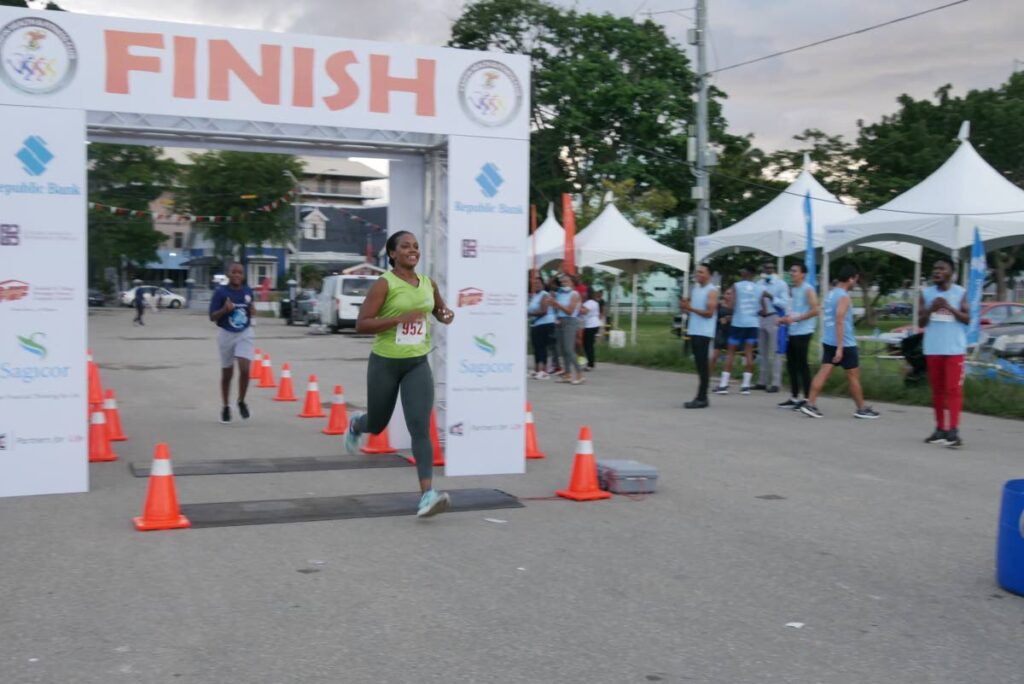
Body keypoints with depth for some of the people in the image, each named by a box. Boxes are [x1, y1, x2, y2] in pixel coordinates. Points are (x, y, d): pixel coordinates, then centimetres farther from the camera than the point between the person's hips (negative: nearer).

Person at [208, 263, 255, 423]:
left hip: (245, 334, 1)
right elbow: (212, 317, -9)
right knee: (227, 373, 9)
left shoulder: (248, 291, 2)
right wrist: (225, 309, -26)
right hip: (226, 334, -1)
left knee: (245, 369, -14)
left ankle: (241, 402, 9)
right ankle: (226, 407, 26)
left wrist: (251, 311, -8)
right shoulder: (220, 292, -9)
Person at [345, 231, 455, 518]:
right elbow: (361, 324, -17)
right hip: (385, 363, -3)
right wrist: (401, 318, -26)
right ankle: (355, 425, 54)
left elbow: (438, 308, 25)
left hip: (418, 364, 3)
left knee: (420, 427, -13)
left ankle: (428, 494, -18)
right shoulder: (384, 284, -12)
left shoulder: (429, 284, 4)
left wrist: (445, 314, 0)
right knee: (377, 424, 16)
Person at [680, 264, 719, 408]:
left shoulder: (712, 291, -8)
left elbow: (709, 313, -15)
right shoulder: (695, 289, 15)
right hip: (693, 331, 8)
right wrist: (684, 306, -3)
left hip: (704, 333, -8)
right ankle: (701, 397, 14)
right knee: (699, 365, 10)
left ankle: (702, 398, -9)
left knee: (702, 365, -9)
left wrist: (690, 308, -20)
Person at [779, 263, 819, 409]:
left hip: (803, 332, -8)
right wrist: (786, 319, 7)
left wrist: (795, 319, -18)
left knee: (802, 364, -6)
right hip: (792, 332, 8)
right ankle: (794, 397, 17)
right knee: (791, 364, 10)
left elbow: (814, 311, -16)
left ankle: (807, 398, -1)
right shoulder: (792, 290, 16)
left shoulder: (808, 290, -8)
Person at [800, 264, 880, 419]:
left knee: (824, 372, 3)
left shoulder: (831, 294, 12)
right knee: (854, 376, 4)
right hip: (844, 344, -8)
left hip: (828, 341, 8)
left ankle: (810, 404, -4)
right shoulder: (843, 297, -16)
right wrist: (840, 348, -25)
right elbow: (839, 322, -23)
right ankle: (861, 409, 13)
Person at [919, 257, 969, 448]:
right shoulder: (926, 293, 7)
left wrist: (949, 307, -18)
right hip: (932, 349, 4)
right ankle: (941, 429, 17)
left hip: (954, 349, -4)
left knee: (953, 389, -10)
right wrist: (931, 308, -14)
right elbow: (920, 322, 5)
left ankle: (953, 431, -13)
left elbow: (968, 319, -4)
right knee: (937, 390, 9)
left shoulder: (961, 293, 0)